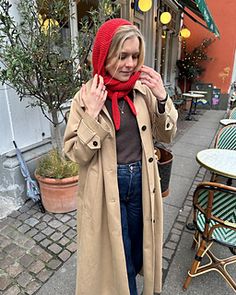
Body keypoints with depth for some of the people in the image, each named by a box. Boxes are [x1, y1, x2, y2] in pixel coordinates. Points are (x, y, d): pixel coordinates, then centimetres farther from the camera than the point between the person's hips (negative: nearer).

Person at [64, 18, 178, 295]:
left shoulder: (143, 90, -2)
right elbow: (76, 153, -12)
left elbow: (166, 135, 3)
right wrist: (92, 114, -24)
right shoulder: (86, 96, -11)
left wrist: (162, 98, -12)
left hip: (141, 181, 4)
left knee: (138, 249, 25)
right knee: (116, 256, 15)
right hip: (107, 187, -3)